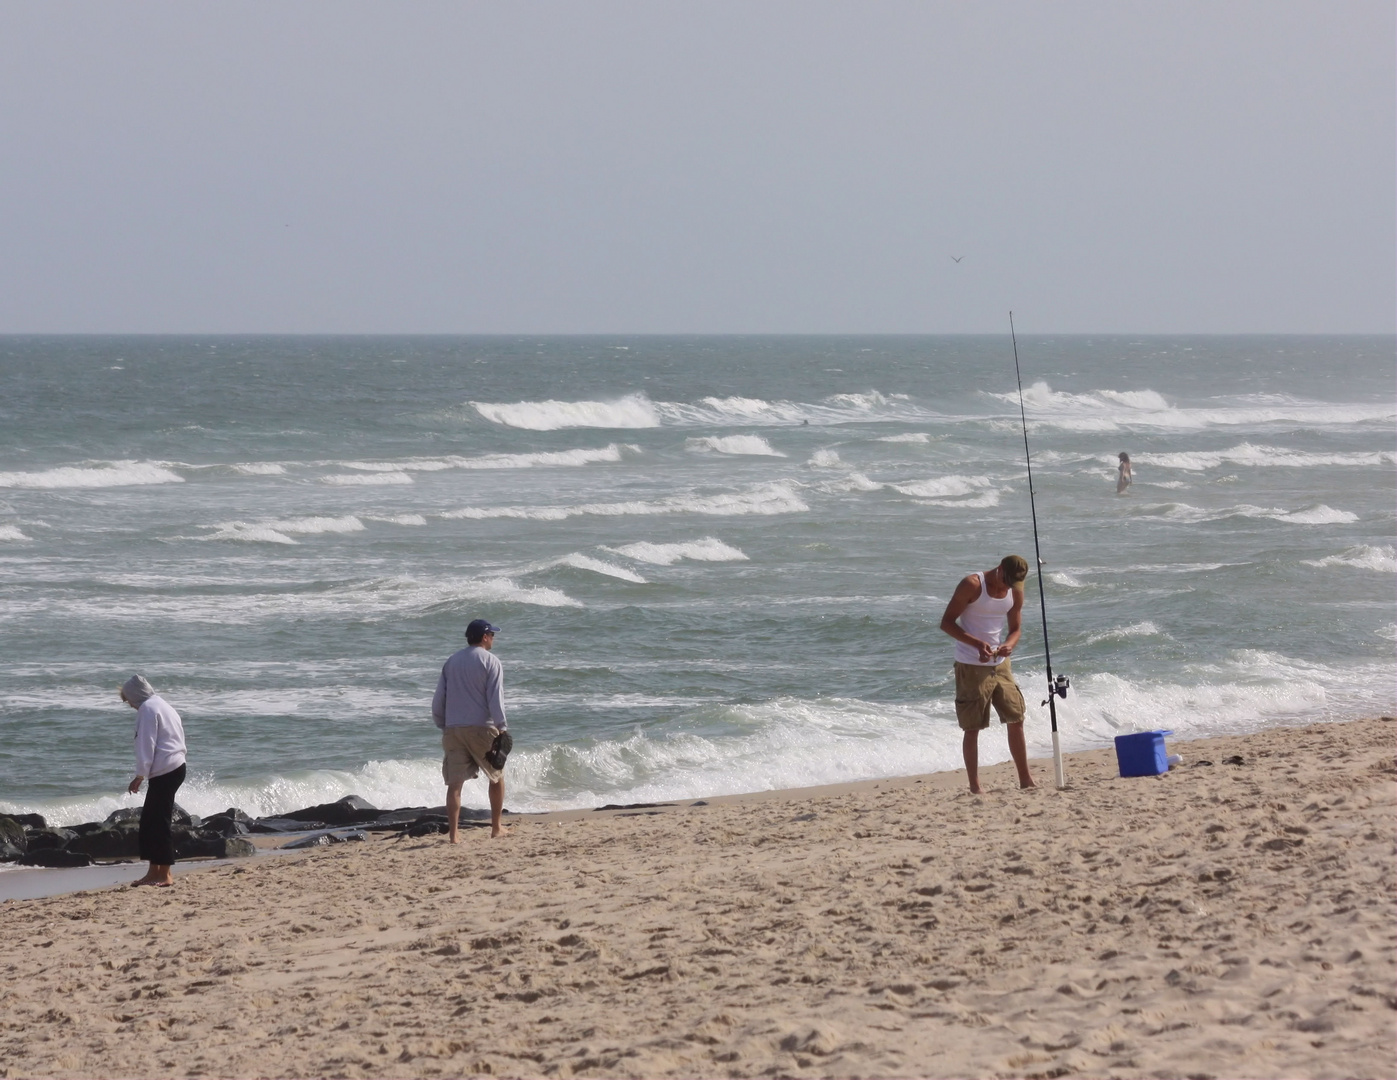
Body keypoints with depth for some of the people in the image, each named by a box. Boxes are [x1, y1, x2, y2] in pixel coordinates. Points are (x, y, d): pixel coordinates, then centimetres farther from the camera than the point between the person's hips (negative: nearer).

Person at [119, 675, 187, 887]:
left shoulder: (148, 709, -9)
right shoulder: (163, 706, 20)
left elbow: (146, 745, -15)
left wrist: (139, 776, -12)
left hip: (164, 771, -10)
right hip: (175, 767, 10)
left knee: (158, 821, -6)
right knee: (150, 821, 12)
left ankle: (165, 874, -3)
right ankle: (155, 871, 13)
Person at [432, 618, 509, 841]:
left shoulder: (451, 662, 13)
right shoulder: (491, 661, -3)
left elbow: (438, 700, 12)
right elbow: (495, 699, -11)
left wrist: (443, 726, 20)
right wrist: (502, 728, -8)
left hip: (453, 729, 4)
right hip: (482, 728, -4)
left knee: (454, 783, 1)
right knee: (497, 777, 15)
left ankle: (453, 834, -7)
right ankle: (496, 828, 19)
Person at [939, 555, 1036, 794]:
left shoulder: (1016, 591, 2)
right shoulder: (972, 585, -15)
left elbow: (1015, 628, 11)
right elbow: (946, 622, -14)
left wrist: (1009, 644, -14)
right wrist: (977, 644, -27)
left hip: (1000, 664, 6)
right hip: (971, 666, -6)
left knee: (1016, 719, 7)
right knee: (972, 727, -2)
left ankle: (1025, 780, 18)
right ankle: (974, 787, 3)